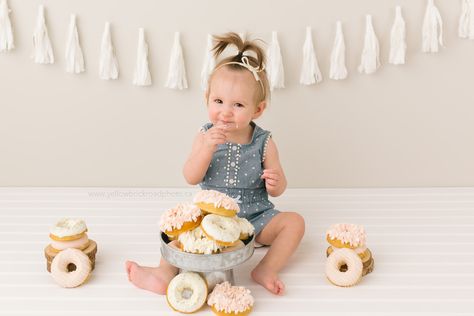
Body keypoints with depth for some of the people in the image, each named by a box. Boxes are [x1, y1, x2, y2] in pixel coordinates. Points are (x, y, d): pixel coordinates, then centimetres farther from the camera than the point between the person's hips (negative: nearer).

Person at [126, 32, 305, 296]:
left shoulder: (264, 142, -7)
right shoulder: (206, 136, -5)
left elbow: (278, 189, 0)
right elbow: (192, 178, -15)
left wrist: (275, 183, -26)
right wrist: (207, 147, -30)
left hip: (255, 217, 0)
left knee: (295, 222, -19)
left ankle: (267, 270, -25)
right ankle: (166, 273, -26)